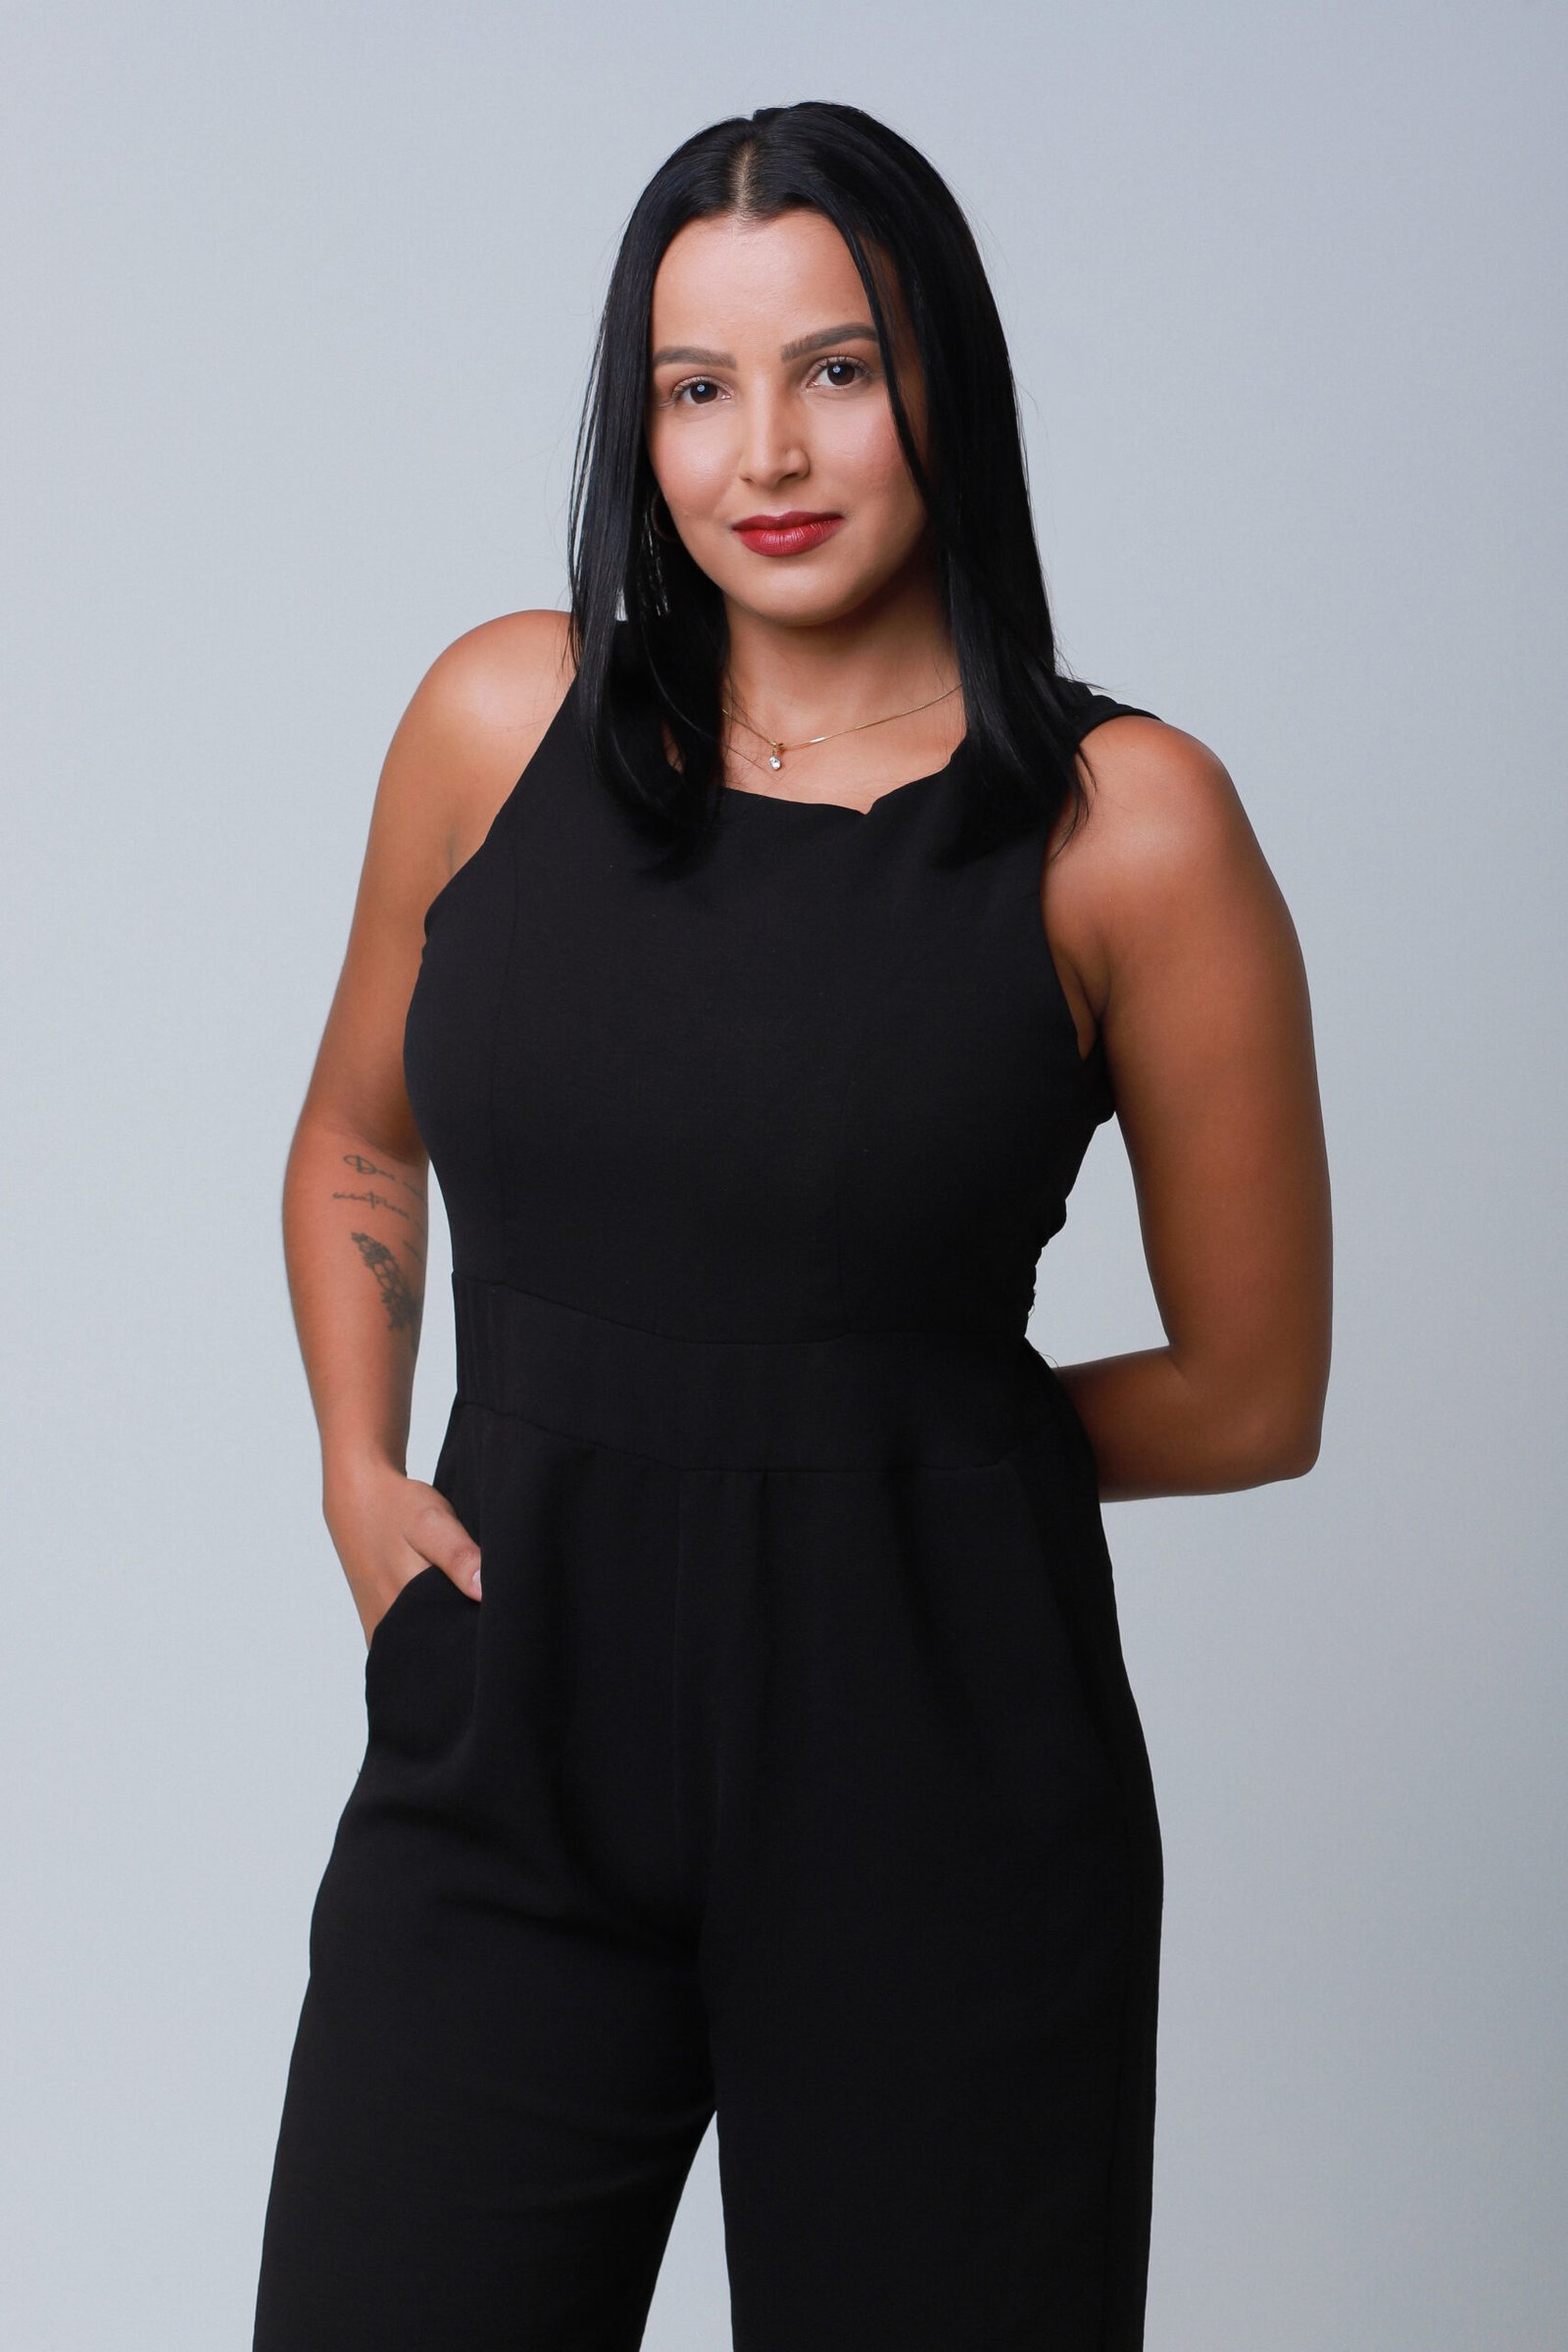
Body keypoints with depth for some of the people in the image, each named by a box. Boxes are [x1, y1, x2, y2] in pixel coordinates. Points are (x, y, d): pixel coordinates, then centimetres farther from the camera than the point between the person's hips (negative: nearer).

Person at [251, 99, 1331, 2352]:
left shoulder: (1126, 822, -6)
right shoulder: (508, 715, 3)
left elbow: (1251, 1393, 2)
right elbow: (359, 1150, 18)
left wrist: (892, 1453, 4)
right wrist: (363, 1483, 4)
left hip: (931, 1786, -2)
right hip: (508, 1748, 3)